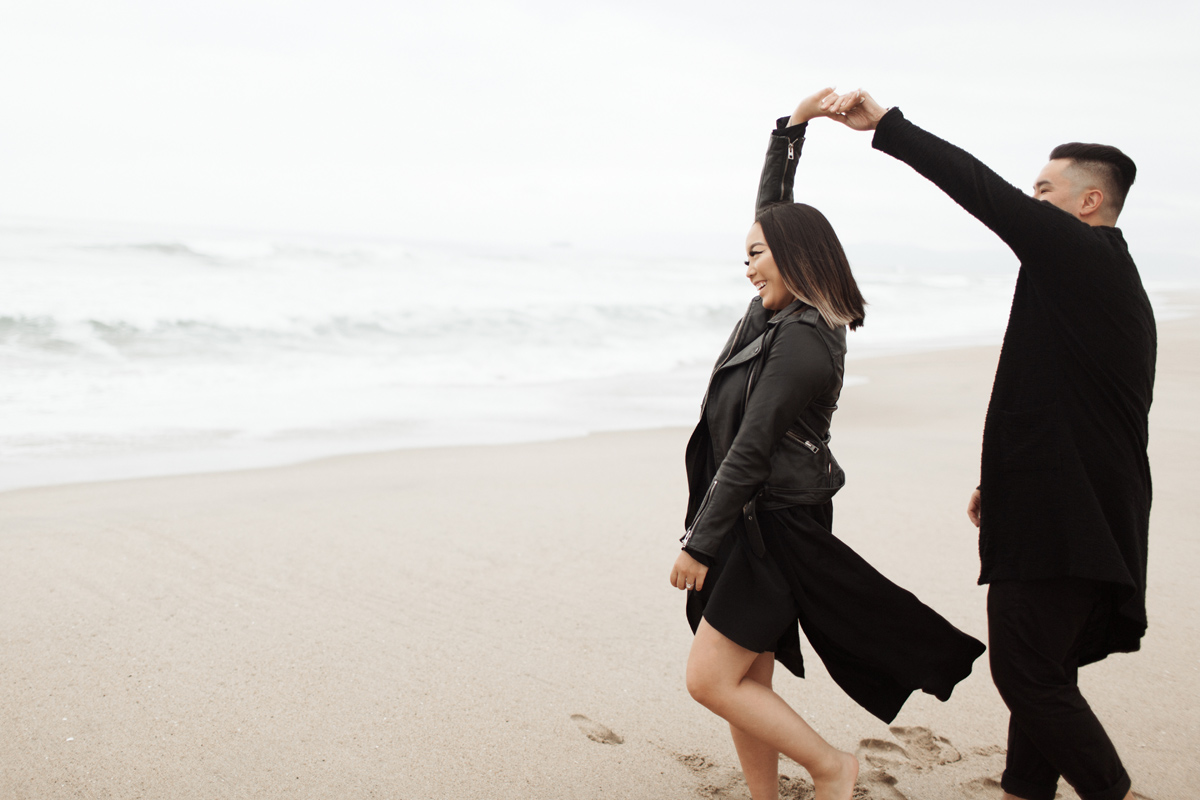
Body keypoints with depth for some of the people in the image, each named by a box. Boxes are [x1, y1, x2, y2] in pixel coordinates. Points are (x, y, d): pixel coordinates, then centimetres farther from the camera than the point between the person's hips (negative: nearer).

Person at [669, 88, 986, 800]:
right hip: (755, 522, 9)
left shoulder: (804, 340, -18)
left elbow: (751, 449, -20)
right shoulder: (781, 314, 8)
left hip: (775, 526, -9)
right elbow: (774, 210, 21)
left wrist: (700, 543, -18)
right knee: (747, 685, 11)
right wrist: (792, 128, 18)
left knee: (711, 679, -8)